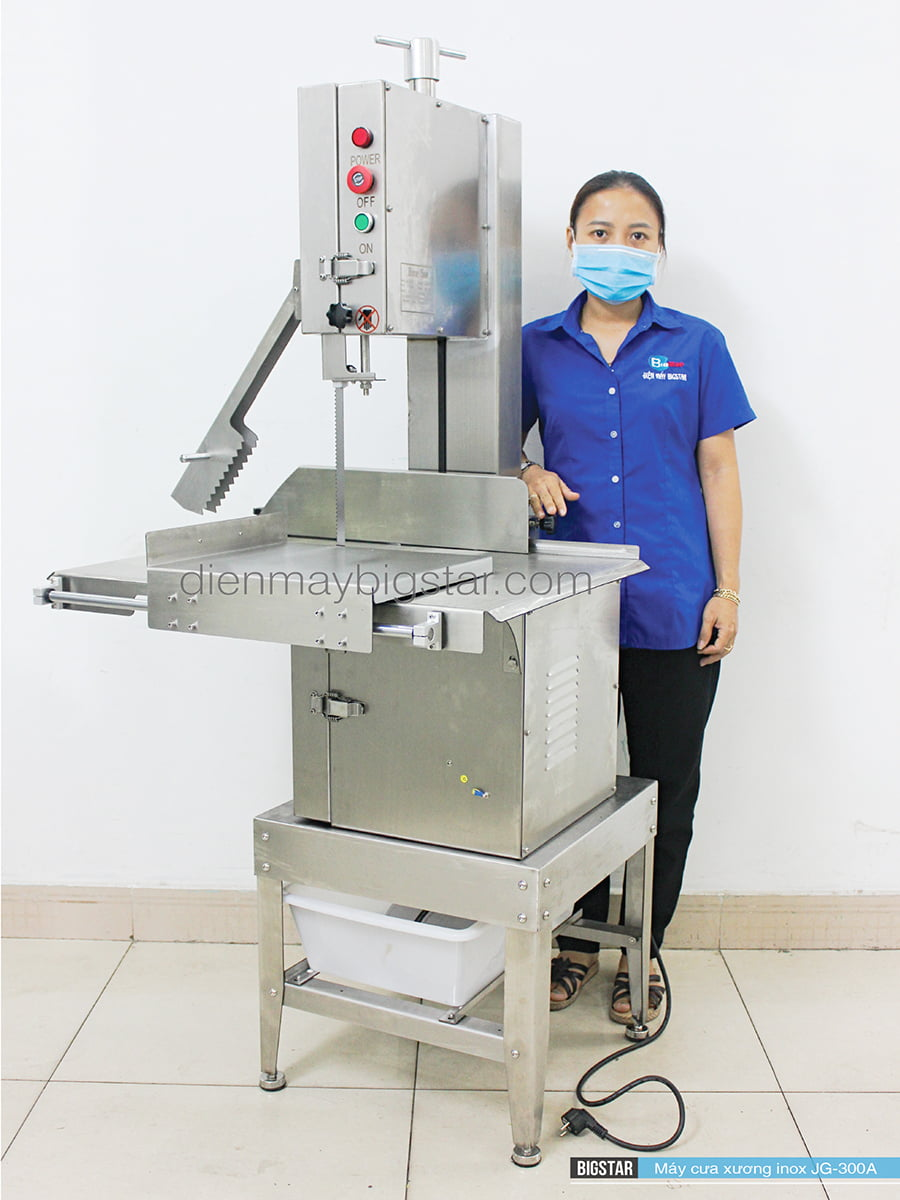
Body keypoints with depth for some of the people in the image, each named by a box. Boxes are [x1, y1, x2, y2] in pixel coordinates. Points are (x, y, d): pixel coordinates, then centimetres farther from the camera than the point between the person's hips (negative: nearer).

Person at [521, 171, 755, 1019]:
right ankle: (577, 940, 28)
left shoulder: (696, 347, 4)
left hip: (673, 607, -1)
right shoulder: (538, 346, 6)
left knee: (665, 787, 8)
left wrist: (728, 589, -1)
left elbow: (718, 473, 3)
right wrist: (529, 476, -8)